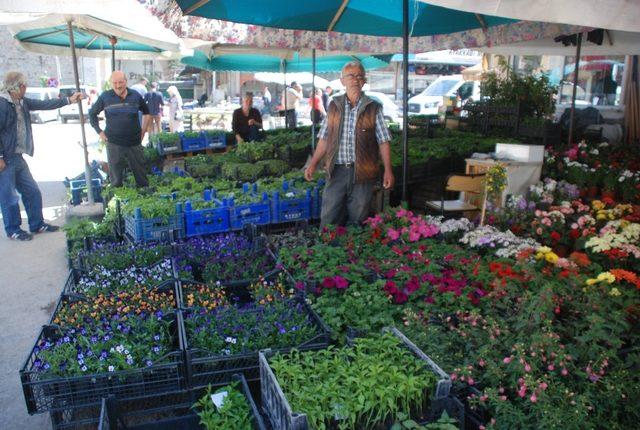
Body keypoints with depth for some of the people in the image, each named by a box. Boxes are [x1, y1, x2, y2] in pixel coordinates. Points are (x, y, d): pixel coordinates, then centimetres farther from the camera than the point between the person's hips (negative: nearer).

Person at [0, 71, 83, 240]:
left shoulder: (22, 102, 8)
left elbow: (44, 104, 16)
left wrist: (68, 100, 15)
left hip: (18, 157, 9)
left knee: (33, 192, 14)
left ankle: (37, 224, 27)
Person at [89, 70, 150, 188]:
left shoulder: (136, 95, 1)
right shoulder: (105, 97, -3)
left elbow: (146, 113, 16)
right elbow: (92, 113, 11)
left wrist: (143, 132, 10)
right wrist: (100, 132, 4)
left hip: (135, 143, 1)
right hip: (114, 144, -1)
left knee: (141, 176, 10)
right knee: (115, 178, 8)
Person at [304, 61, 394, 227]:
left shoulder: (373, 107, 3)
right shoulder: (334, 105, 10)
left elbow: (383, 141, 1)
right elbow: (324, 139, 12)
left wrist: (388, 170, -7)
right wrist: (313, 164, 6)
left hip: (362, 173, -2)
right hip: (336, 171, 2)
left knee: (357, 220, 6)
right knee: (329, 221, 5)